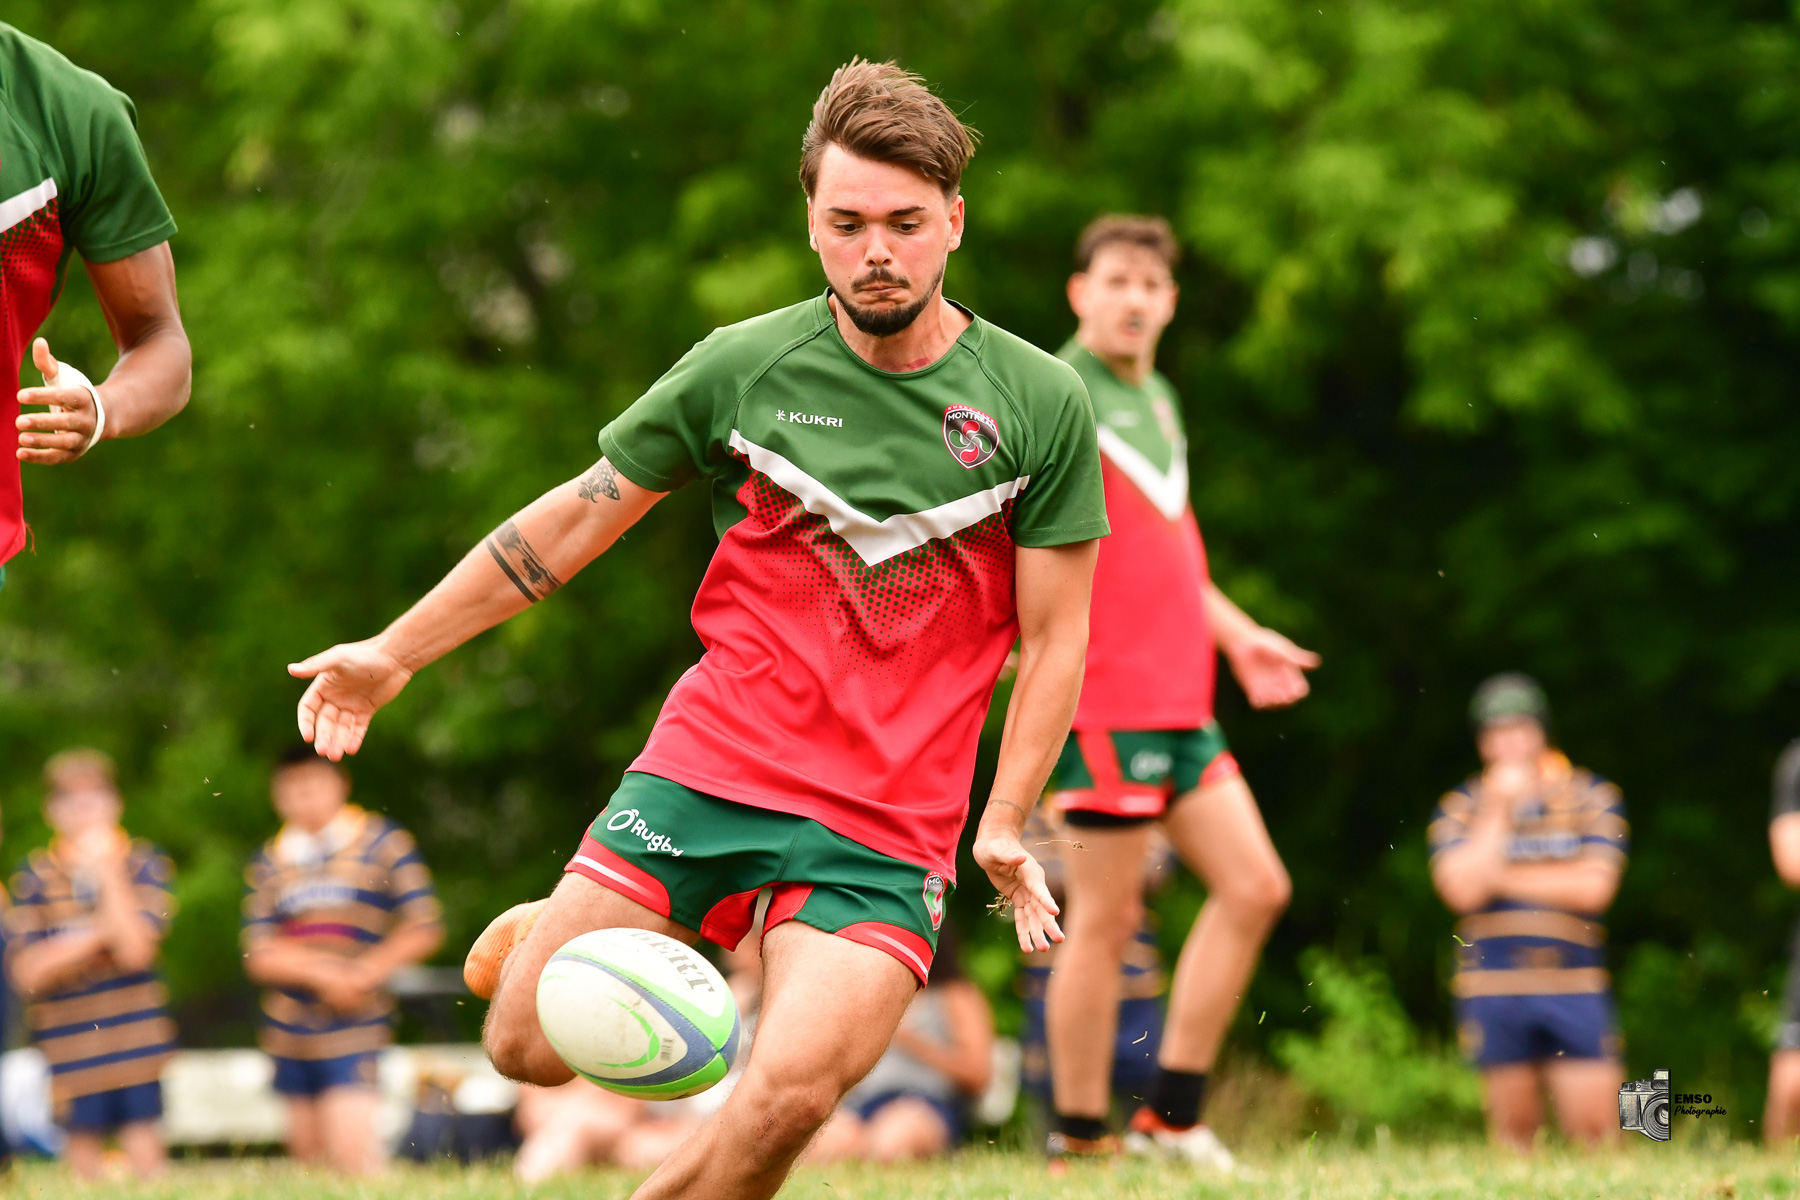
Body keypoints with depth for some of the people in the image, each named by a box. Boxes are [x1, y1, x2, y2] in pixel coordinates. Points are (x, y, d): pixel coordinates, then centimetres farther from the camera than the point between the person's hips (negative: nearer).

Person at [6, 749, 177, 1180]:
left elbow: (134, 950, -12)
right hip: (70, 1044, 1)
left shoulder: (144, 865, 1)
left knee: (145, 1153, -5)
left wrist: (106, 870, -13)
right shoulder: (34, 877, 2)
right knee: (83, 1156, 5)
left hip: (135, 1039, -1)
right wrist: (99, 934, -14)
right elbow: (28, 972, -6)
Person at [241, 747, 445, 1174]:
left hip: (355, 1026, -4)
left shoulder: (383, 844, 2)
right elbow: (259, 957, -1)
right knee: (308, 1151, 5)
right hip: (289, 1032, 4)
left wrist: (363, 973, -11)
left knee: (350, 1151, -17)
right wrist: (323, 973, -16)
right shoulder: (268, 863, 8)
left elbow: (424, 931, 0)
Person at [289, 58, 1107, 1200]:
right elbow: (581, 515, 11)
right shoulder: (743, 366, 0)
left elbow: (1055, 638, 4)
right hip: (704, 770, 2)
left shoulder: (1041, 403, -2)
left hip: (886, 834, -1)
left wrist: (1006, 824, -7)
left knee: (788, 1093, -24)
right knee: (530, 1047, -4)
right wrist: (392, 654, 13)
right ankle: (546, 934, 32)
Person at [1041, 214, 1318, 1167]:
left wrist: (1238, 636, 23)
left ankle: (1172, 1115, 11)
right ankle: (1080, 1139, 4)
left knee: (1254, 887, 5)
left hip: (1179, 705, 9)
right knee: (1105, 918, -5)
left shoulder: (1157, 401, 19)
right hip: (1105, 701, -9)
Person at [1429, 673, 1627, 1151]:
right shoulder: (1459, 808, 7)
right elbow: (1463, 889, -8)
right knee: (1514, 1128, 3)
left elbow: (1593, 887, -5)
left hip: (1573, 985, 0)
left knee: (1596, 1129, -8)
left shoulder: (1593, 797, 6)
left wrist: (1501, 877, -3)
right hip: (1493, 989, 0)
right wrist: (1498, 809, -7)